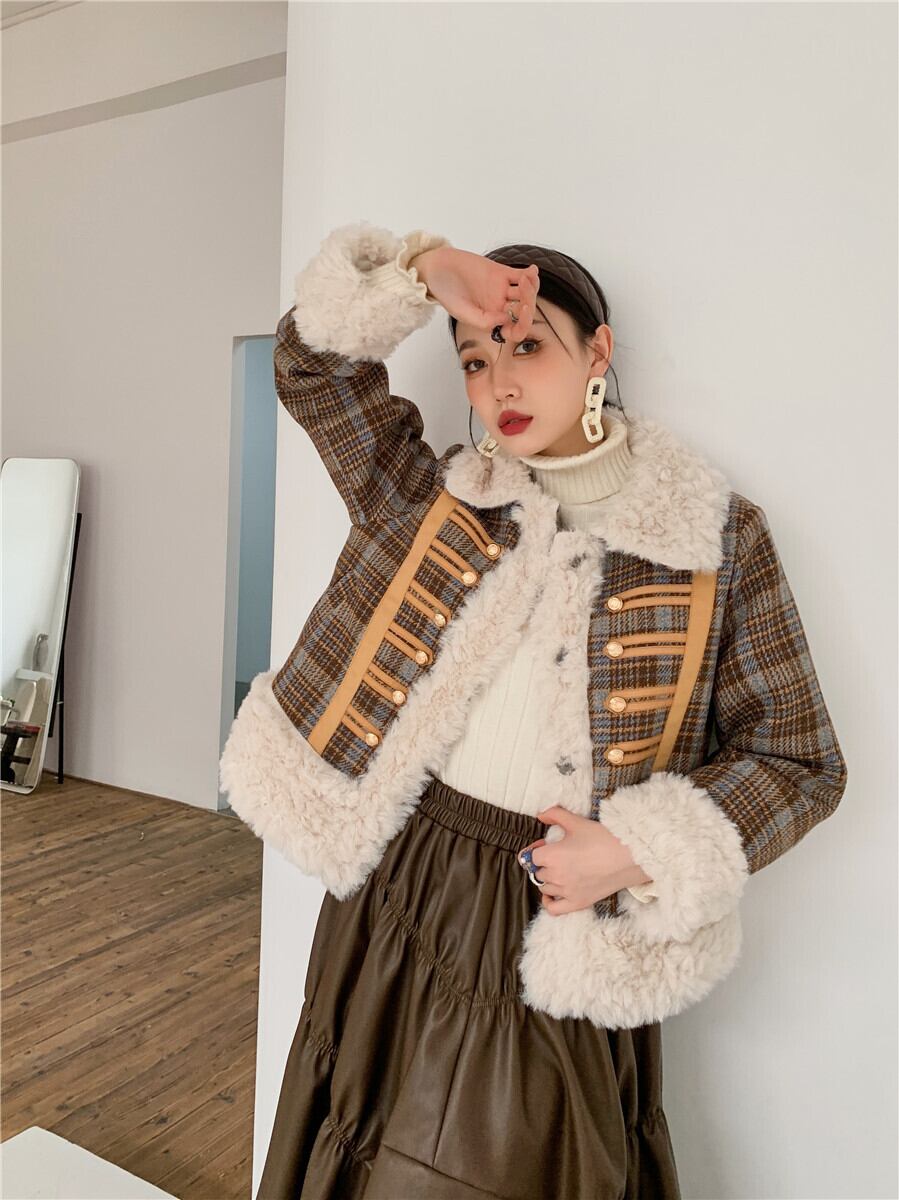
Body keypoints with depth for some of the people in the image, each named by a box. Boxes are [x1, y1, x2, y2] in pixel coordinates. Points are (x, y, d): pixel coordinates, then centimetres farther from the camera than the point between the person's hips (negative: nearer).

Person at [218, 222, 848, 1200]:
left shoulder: (716, 538, -6)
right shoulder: (431, 497, 3)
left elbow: (797, 760, -3)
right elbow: (310, 359, 5)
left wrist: (638, 851, -14)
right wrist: (428, 268, -10)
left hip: (561, 929, -2)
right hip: (397, 892, 3)